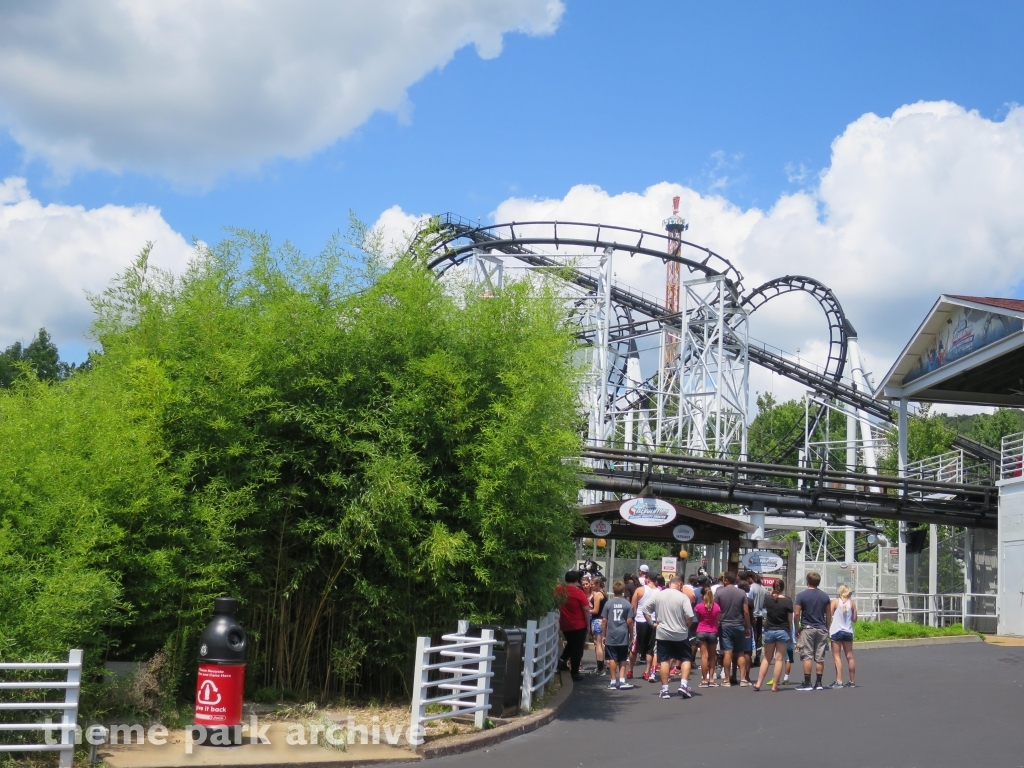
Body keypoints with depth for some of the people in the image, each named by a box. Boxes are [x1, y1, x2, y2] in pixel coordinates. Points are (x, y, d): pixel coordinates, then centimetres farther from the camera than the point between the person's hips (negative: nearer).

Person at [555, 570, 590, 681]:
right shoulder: (578, 592, -15)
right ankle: (574, 673, 8)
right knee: (577, 648, 6)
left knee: (570, 644, 27)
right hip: (579, 625, -4)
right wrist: (588, 624, -3)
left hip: (564, 625, 4)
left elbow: (555, 605, 12)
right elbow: (586, 610, -13)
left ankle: (563, 660, 8)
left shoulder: (558, 590, -1)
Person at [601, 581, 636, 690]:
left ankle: (613, 681, 7)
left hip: (611, 635, 0)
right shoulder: (627, 604, -2)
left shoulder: (608, 603, -1)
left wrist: (604, 635, 7)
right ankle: (622, 680, 3)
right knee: (622, 659, 10)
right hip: (623, 635, 1)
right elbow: (629, 621, -3)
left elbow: (604, 620, -1)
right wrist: (631, 634, 9)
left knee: (612, 658, 5)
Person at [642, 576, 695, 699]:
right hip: (680, 634, -2)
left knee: (664, 660, 7)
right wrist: (687, 627, 1)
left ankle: (665, 690, 6)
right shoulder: (683, 597, -8)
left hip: (662, 633, 2)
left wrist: (652, 622, 7)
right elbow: (689, 616, -16)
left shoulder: (658, 595, 2)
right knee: (686, 659, 11)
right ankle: (684, 685, -2)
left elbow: (645, 608, 3)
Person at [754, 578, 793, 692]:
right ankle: (774, 686, 1)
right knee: (779, 659, 2)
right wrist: (791, 635, 5)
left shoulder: (768, 599, -3)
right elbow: (790, 620, -5)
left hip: (769, 631, 2)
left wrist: (774, 593, 19)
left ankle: (758, 683, 9)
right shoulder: (787, 601, -9)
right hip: (783, 631, -2)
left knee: (767, 658, 13)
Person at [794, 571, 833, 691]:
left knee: (807, 656, -2)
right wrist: (826, 629, 17)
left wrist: (797, 629, 2)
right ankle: (818, 683, 8)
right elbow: (829, 615, 8)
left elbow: (796, 614, -8)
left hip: (807, 629, -3)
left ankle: (807, 683, -4)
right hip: (821, 629, 4)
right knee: (820, 657, 6)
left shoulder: (802, 596, -6)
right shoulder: (825, 596, 5)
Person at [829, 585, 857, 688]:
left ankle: (839, 681, -9)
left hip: (836, 631, -3)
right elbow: (854, 619, 6)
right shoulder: (852, 603, 2)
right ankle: (852, 681, 17)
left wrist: (827, 630, 0)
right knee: (849, 657, 11)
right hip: (848, 632, 3)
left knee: (837, 657, -2)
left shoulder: (835, 602, -5)